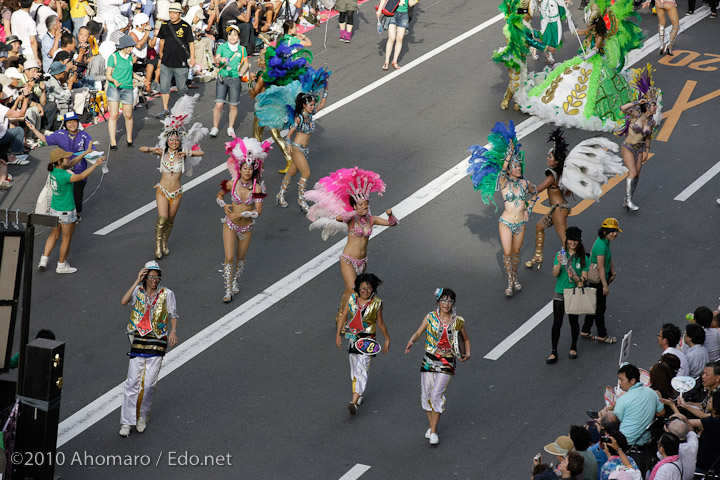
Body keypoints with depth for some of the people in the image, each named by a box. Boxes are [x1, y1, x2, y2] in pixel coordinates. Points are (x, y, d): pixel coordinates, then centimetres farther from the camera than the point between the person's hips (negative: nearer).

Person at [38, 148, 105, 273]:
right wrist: (95, 165, -27)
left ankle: (43, 260, 22)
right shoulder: (63, 176, -29)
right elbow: (81, 176, -31)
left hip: (54, 209, 8)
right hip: (66, 212, -8)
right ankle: (61, 265, 25)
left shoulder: (54, 170, -4)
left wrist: (86, 152, 6)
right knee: (66, 239, 12)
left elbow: (72, 162, 6)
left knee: (54, 235, 24)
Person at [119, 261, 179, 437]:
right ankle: (126, 422, 3)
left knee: (149, 383, -2)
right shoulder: (138, 291, 1)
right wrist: (137, 281, -17)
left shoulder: (166, 294, 2)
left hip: (157, 342, 0)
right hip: (138, 340, 0)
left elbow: (173, 315, 7)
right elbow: (124, 301, -16)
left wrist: (173, 331, -11)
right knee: (132, 382, -3)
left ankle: (142, 417, 18)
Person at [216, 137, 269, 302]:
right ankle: (228, 290, 2)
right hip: (230, 225, 0)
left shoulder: (257, 188, -16)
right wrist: (224, 206, -12)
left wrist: (241, 214, -26)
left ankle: (236, 280, 43)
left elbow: (258, 211, -19)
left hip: (247, 227, 0)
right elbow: (219, 195, 7)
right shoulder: (232, 184, -12)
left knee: (240, 258, 17)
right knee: (229, 258, -7)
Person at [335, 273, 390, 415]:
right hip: (352, 338, 4)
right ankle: (358, 394, 35)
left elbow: (380, 323, 5)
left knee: (362, 370, -12)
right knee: (354, 369, 15)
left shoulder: (376, 303, -6)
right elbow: (343, 317, 1)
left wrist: (387, 339, 12)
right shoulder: (352, 299, -1)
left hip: (367, 340, -4)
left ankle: (354, 402, -20)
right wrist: (338, 334, -6)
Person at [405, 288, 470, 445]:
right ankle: (431, 426, 27)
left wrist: (468, 353, -1)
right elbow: (418, 333, -5)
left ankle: (434, 432, -3)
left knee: (436, 395, -13)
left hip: (447, 363, -2)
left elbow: (466, 339, 15)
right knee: (426, 395, 6)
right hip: (429, 360, 2)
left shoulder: (458, 321, 0)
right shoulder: (430, 317, -1)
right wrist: (411, 341, -26)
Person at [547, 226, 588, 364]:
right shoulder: (560, 254, 0)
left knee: (574, 322, 11)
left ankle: (573, 347, 32)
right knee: (557, 322, -3)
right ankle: (554, 352, 2)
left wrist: (575, 277, -24)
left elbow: (584, 279, -4)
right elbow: (555, 274, -9)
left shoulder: (583, 258, -3)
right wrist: (559, 263, -27)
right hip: (560, 294, 0)